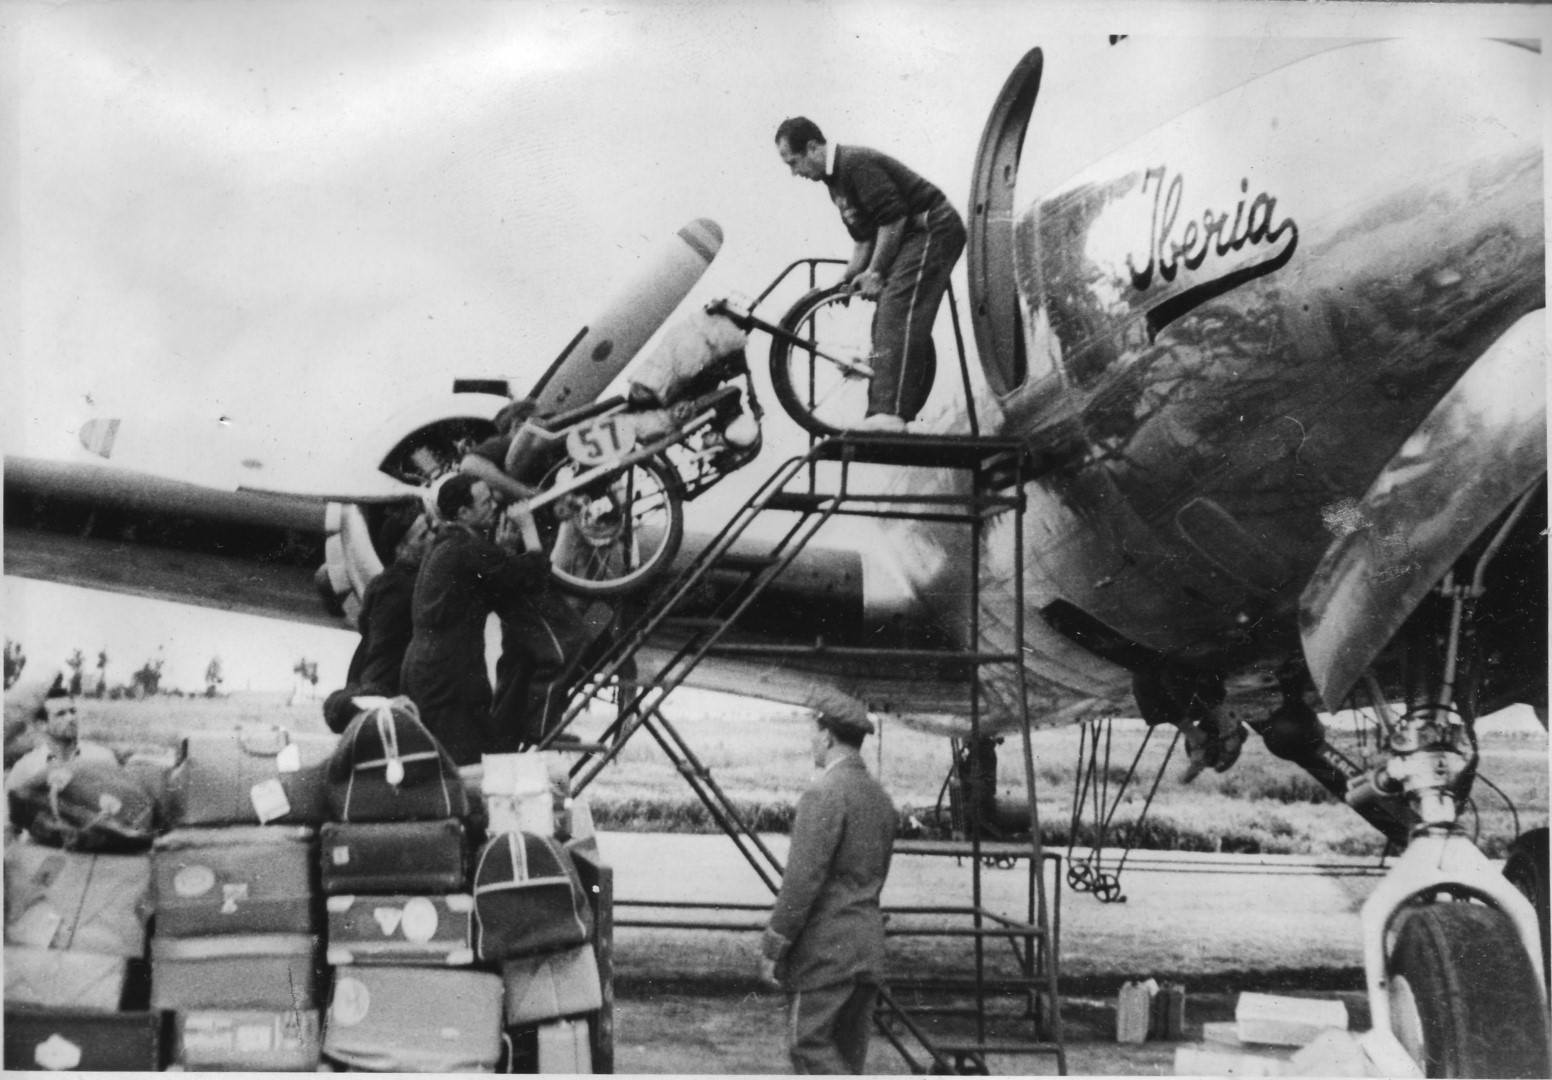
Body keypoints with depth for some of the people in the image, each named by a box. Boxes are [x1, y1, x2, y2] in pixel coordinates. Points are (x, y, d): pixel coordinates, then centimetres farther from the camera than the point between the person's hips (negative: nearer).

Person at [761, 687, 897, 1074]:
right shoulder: (880, 798, 13)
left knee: (809, 1043, -3)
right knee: (846, 1051, 12)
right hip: (869, 947, 9)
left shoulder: (824, 795, -15)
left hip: (826, 946, -9)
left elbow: (802, 880, -18)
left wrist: (773, 947, -12)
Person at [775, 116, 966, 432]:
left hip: (932, 229, -11)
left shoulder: (856, 164, -17)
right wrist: (850, 277, 10)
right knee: (886, 321, 8)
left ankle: (890, 415, -32)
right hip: (914, 238, 11)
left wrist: (874, 273, -17)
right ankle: (882, 414, 10)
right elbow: (864, 235, 22)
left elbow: (893, 219, -23)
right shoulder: (835, 180, 16)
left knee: (898, 316, -22)